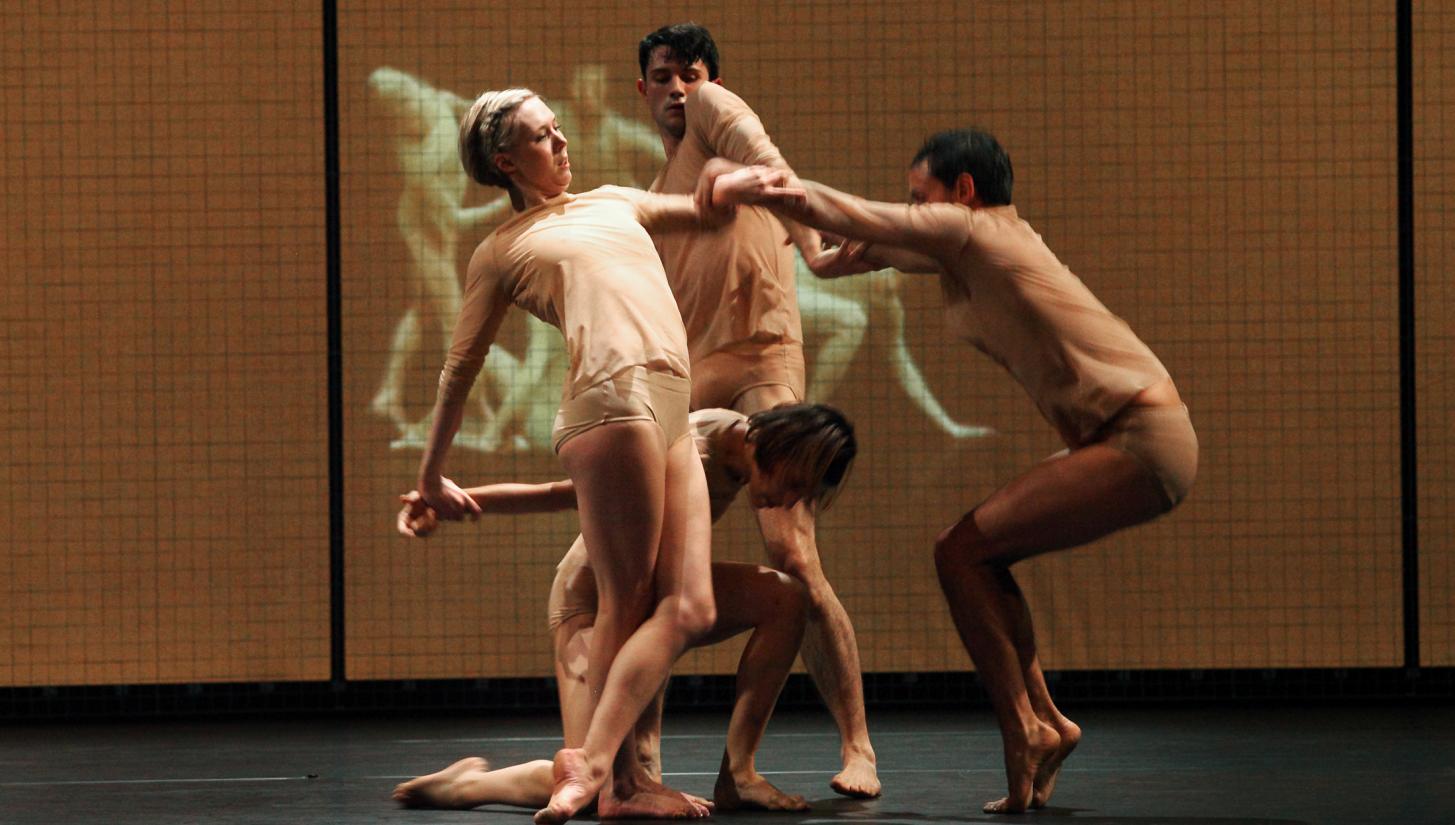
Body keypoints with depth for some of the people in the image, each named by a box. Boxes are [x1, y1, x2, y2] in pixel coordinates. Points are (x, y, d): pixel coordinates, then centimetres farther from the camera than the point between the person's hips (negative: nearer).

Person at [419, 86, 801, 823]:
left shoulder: (612, 203, 30)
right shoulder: (500, 253, 13)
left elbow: (701, 207, 36)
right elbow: (460, 368, 16)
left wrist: (741, 186, 12)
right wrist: (431, 473, 18)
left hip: (672, 418, 7)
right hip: (614, 397, -7)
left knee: (688, 609, -4)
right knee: (626, 604, -11)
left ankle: (593, 764, -7)